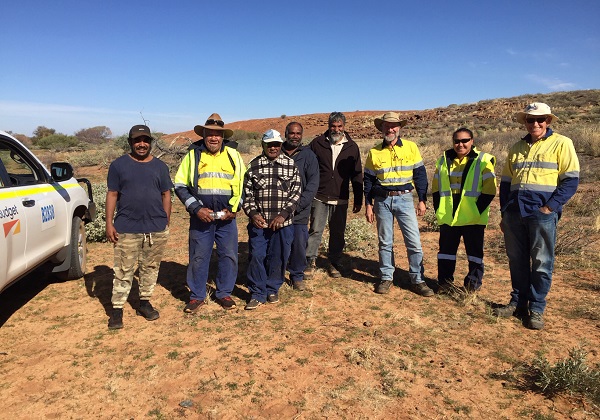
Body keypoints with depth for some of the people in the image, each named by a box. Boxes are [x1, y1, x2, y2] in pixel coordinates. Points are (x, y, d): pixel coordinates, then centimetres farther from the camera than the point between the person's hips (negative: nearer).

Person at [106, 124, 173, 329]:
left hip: (156, 228, 2)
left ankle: (145, 302, 26)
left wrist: (166, 222, 5)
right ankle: (117, 309, 11)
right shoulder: (118, 165, 3)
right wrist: (109, 223, -4)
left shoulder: (160, 166, 8)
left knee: (150, 268, 11)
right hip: (126, 228, -2)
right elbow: (112, 195, 2)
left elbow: (166, 195, 9)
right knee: (123, 270, 2)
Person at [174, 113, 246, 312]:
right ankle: (197, 296, 23)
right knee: (198, 257, 7)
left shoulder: (233, 154, 4)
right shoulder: (193, 155, 1)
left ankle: (224, 293, 26)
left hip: (227, 218, 1)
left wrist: (233, 208, -3)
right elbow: (180, 186, 1)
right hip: (200, 217, -1)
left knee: (229, 256, 8)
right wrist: (197, 209, -9)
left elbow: (243, 184, 8)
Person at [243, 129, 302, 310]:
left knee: (278, 257, 8)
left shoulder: (290, 164, 2)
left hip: (283, 222, 0)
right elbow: (246, 192, 4)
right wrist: (252, 214, -10)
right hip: (258, 221, 0)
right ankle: (257, 294, 15)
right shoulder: (253, 165, 3)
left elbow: (296, 191, -2)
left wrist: (283, 215, -11)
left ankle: (272, 290, 28)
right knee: (256, 256, 0)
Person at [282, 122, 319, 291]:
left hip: (300, 211, 0)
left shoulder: (308, 155, 4)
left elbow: (313, 184, -3)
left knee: (299, 244, 3)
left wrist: (298, 205, -12)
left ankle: (297, 276, 22)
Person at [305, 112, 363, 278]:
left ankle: (334, 263, 22)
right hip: (319, 197, -1)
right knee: (315, 230, -3)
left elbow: (357, 175, 7)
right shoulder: (317, 143, 0)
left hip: (340, 199, 2)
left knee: (338, 232, 8)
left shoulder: (352, 147, 4)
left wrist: (358, 200, 7)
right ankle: (310, 262, 11)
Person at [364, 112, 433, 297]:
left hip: (404, 199, -1)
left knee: (414, 241, -2)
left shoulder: (411, 147, 1)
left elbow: (420, 174, 4)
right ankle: (386, 277, 21)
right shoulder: (374, 152, 4)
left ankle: (417, 280, 10)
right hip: (382, 200, 1)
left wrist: (422, 200, 0)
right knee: (385, 242, 9)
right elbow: (368, 180, 8)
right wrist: (368, 204, 3)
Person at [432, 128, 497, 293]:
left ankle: (473, 284, 20)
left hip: (473, 218, -3)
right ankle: (445, 282, 22)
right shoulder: (444, 160, 9)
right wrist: (438, 209, 5)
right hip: (447, 217, 4)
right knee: (446, 250, 10)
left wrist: (478, 210, -13)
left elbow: (489, 190, -5)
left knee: (474, 252, 7)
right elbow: (436, 187, 14)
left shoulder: (483, 161, -3)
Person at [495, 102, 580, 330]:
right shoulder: (517, 148, 17)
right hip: (514, 213, 5)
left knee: (541, 263, 2)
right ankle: (518, 301, 24)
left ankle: (536, 308, 13)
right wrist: (504, 213, 12)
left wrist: (550, 207, -14)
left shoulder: (561, 144, 1)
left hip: (542, 213, -4)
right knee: (517, 260, 11)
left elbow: (571, 181, -4)